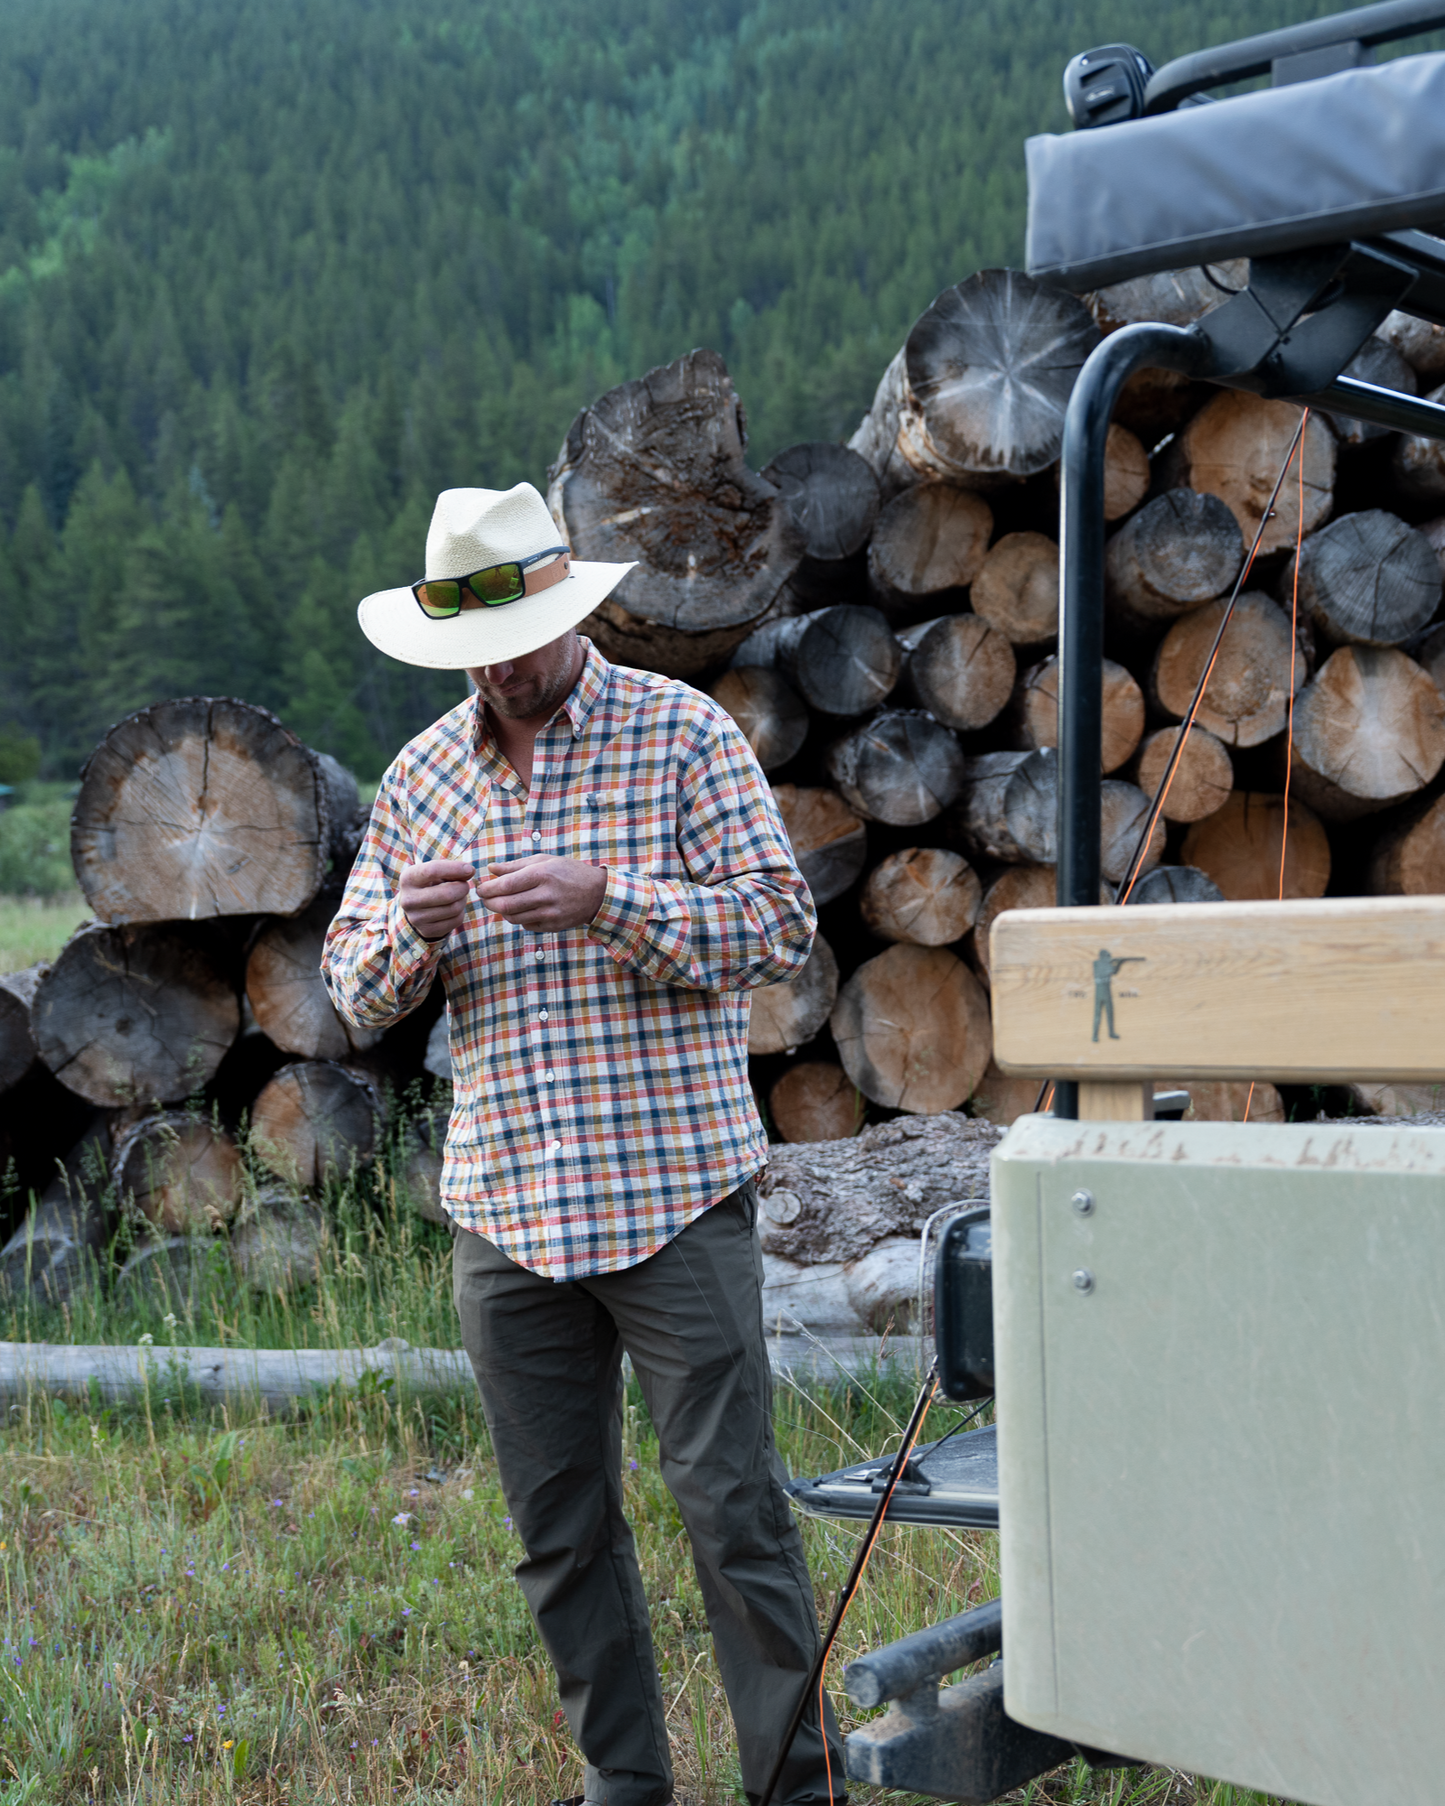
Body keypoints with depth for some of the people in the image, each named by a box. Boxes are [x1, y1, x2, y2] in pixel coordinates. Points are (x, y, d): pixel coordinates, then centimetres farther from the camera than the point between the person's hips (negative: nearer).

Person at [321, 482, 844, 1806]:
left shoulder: (680, 733, 0)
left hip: (675, 1196, -4)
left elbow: (781, 924, -6)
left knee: (730, 1501, -2)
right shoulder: (421, 776, 12)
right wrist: (412, 928, -10)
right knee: (559, 1524, 11)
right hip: (503, 1207, 4)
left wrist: (606, 897, -19)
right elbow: (354, 989, 13)